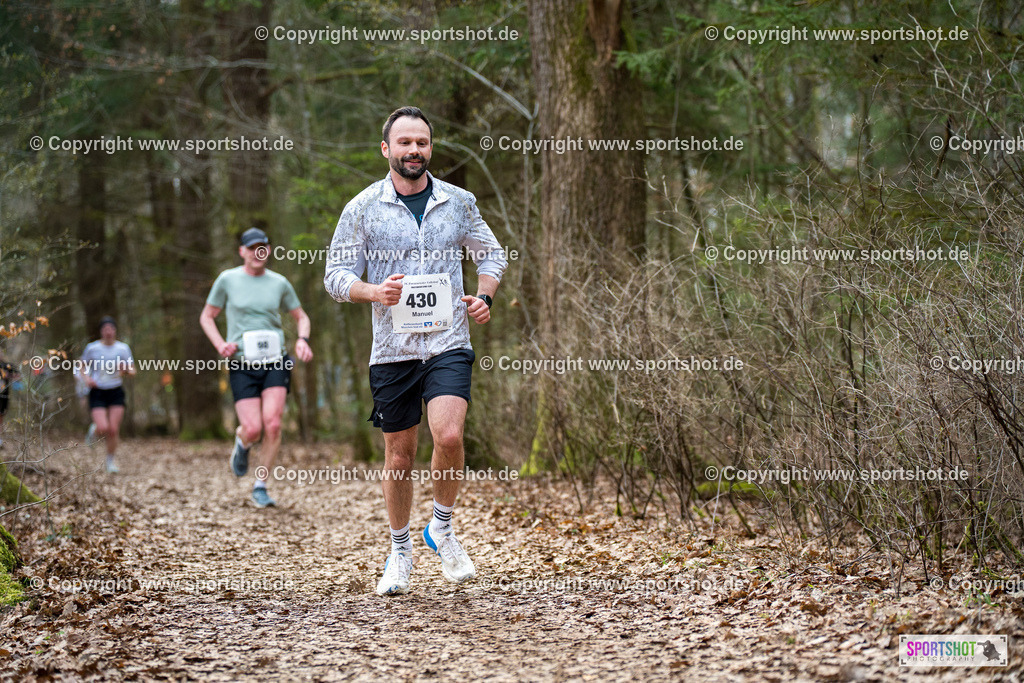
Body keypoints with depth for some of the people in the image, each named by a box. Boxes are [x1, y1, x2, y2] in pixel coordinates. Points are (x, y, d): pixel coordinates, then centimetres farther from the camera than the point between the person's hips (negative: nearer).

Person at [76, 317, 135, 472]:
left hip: (116, 392, 1)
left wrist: (126, 370, -18)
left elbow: (133, 372, 4)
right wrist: (87, 379, -6)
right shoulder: (92, 348, -1)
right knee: (103, 428, -16)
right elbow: (82, 366, 13)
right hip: (97, 392, -1)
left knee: (113, 430, -5)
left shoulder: (123, 348, 1)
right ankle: (94, 431, 21)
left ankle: (110, 461, 14)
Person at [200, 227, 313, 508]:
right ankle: (242, 443, 29)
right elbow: (206, 317, 11)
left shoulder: (279, 283, 8)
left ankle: (261, 486, 0)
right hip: (243, 365, -1)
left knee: (273, 423, -16)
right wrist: (220, 345, -6)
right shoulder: (227, 280, 3)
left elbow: (301, 317, 20)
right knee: (253, 429, -11)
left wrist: (302, 340, -1)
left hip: (275, 362, 1)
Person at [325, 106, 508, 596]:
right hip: (393, 348, 0)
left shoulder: (459, 202, 7)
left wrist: (484, 296, 1)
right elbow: (335, 276, 2)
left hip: (448, 343, 0)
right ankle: (400, 551, 26)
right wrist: (375, 291, -18)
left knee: (448, 435, -20)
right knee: (399, 454, 7)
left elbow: (491, 254, 20)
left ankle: (442, 528, 5)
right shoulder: (362, 209, 1)